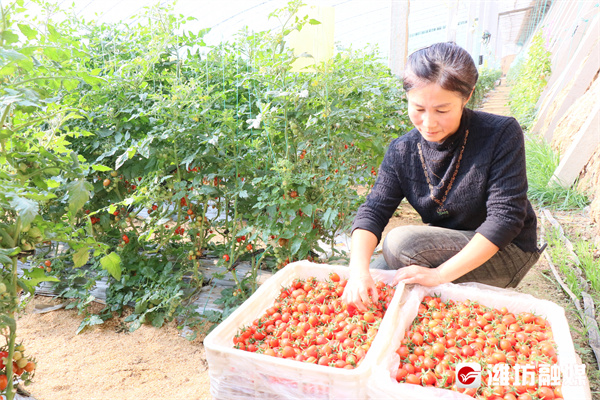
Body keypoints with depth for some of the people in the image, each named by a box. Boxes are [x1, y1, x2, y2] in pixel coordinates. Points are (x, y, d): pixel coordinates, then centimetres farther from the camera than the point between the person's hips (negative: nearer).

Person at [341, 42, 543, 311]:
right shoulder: (401, 152, -7)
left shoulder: (502, 134, -19)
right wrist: (359, 269, -36)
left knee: (400, 242, -26)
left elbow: (505, 217, -23)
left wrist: (440, 275, -31)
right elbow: (373, 210, -15)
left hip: (507, 252, -5)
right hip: (446, 248, 5)